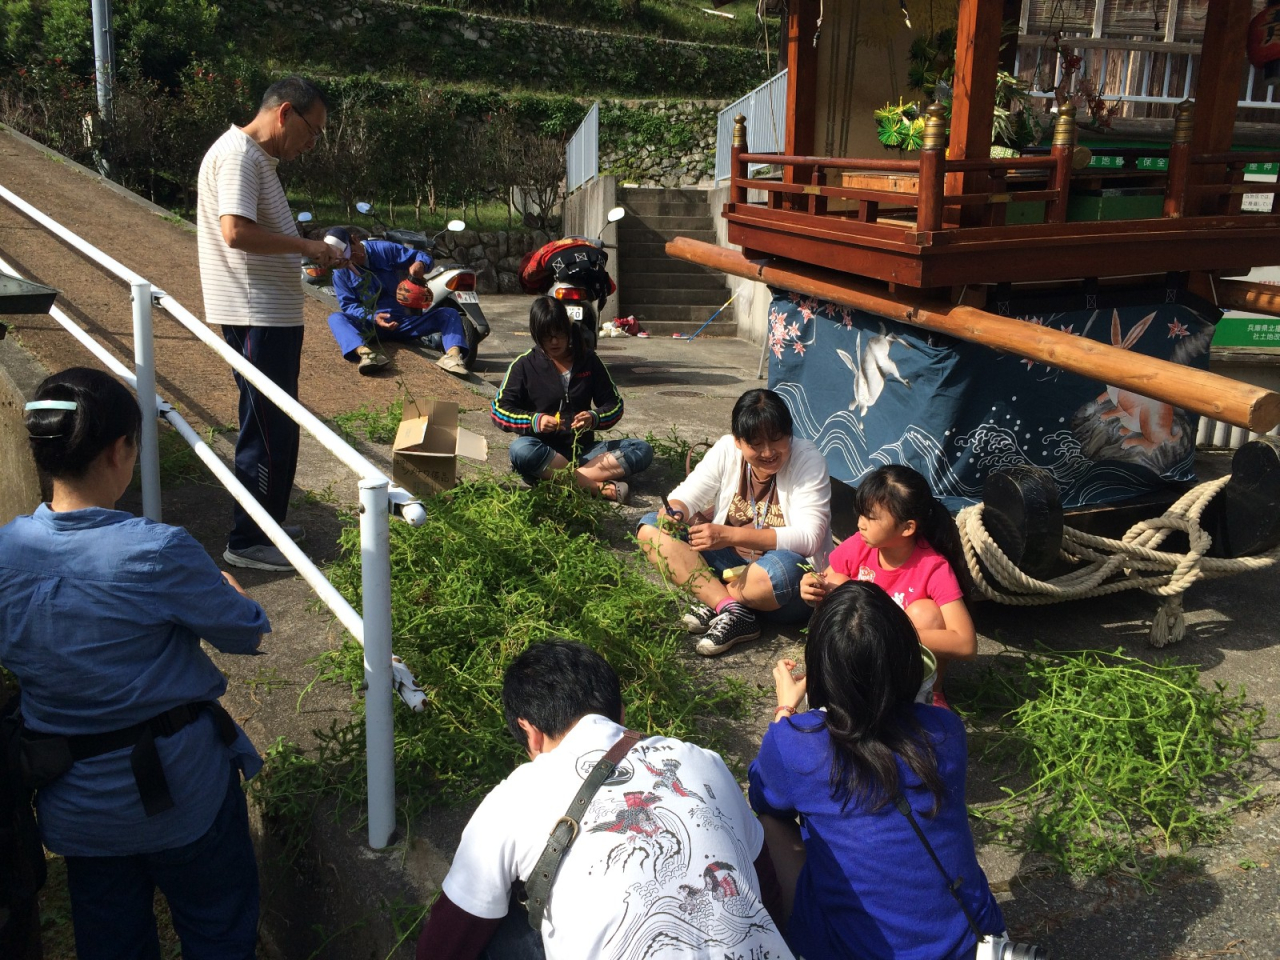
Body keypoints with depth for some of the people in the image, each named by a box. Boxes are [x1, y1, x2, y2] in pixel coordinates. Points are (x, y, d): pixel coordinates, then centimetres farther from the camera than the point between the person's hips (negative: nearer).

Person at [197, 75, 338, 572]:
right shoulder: (237, 154, -14)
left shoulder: (259, 158, 18)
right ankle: (247, 541, 5)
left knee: (274, 428, 18)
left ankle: (265, 525, 30)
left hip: (274, 313, 11)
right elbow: (236, 232, -26)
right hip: (256, 317, -11)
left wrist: (313, 251, 11)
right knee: (269, 432, -5)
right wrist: (306, 245, -17)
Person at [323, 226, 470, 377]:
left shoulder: (384, 249, 0)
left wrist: (420, 264, -26)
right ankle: (364, 353, -61)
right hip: (369, 325, -1)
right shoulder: (340, 273, 0)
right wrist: (373, 318, -24)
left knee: (449, 313, -19)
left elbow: (421, 256, 0)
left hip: (403, 320, 1)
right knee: (336, 318, -31)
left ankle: (452, 355, -51)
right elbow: (348, 305, -4)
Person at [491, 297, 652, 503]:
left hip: (583, 449, 3)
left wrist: (594, 418, -16)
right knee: (520, 449, -37)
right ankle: (600, 487, -33)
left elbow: (615, 405, 7)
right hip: (543, 450, -3)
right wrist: (535, 421, -22)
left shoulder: (588, 360, 6)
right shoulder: (524, 365, 0)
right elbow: (500, 410, -4)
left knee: (642, 449, -20)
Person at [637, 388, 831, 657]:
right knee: (651, 529, -11)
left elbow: (808, 538, -24)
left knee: (781, 569, -41)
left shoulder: (807, 459, -16)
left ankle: (712, 602, -12)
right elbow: (687, 496, -2)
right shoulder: (727, 450, -4)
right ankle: (730, 609, -24)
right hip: (730, 562, 5)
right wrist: (673, 512, -29)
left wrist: (729, 535, -34)